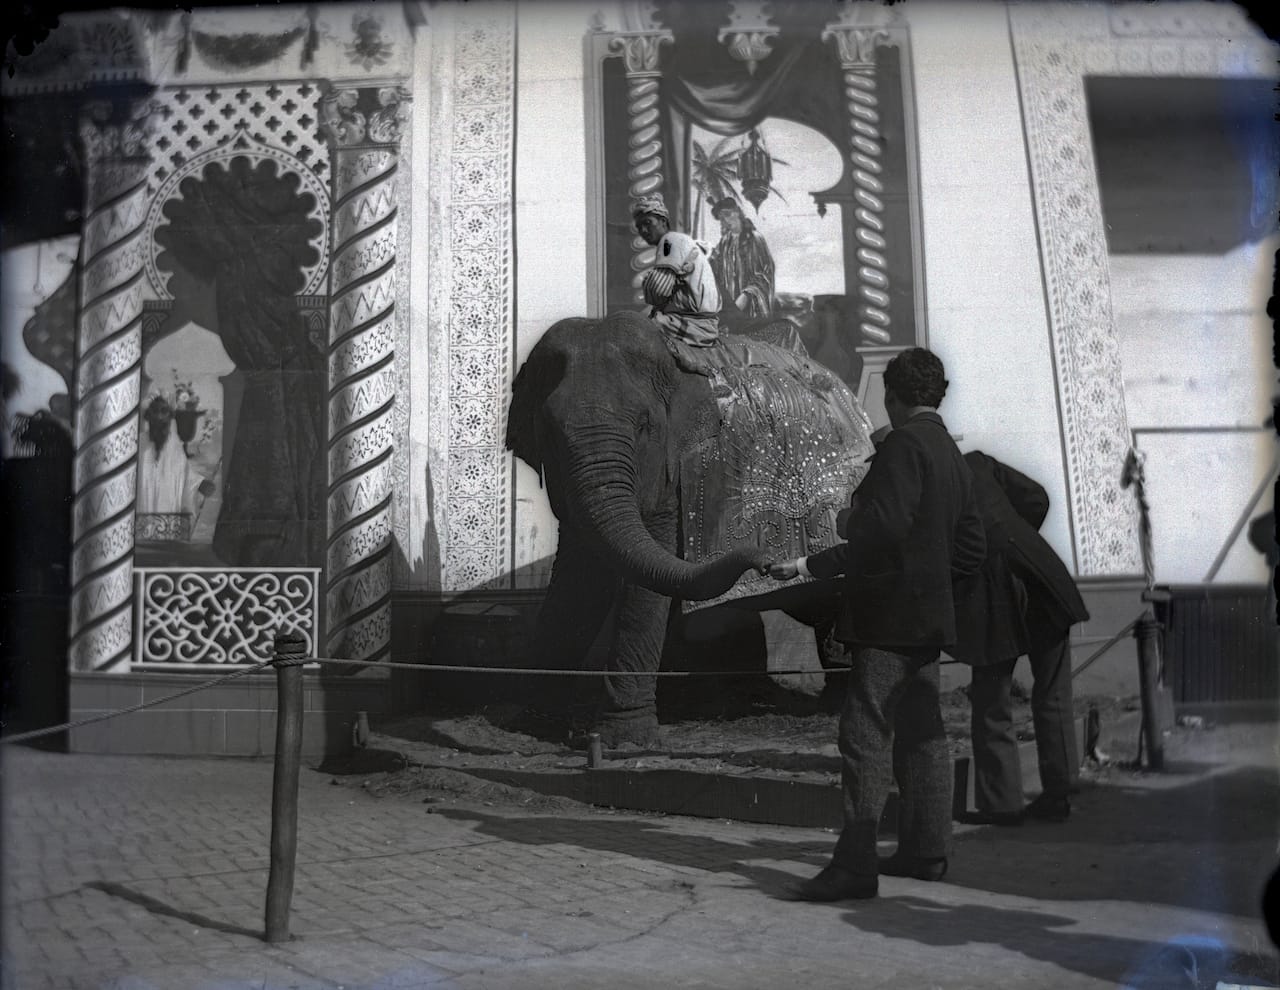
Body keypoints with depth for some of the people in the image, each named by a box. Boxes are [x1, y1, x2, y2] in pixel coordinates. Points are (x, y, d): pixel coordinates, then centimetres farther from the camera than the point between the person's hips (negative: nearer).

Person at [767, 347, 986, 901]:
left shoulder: (904, 445, -12)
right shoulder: (952, 456, 16)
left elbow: (884, 529, -23)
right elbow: (971, 549, 18)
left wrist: (813, 566, -22)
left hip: (890, 616, -10)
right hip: (928, 616, 10)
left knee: (865, 736, -9)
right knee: (921, 733, 13)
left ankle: (855, 865, -9)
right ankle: (925, 851, 21)